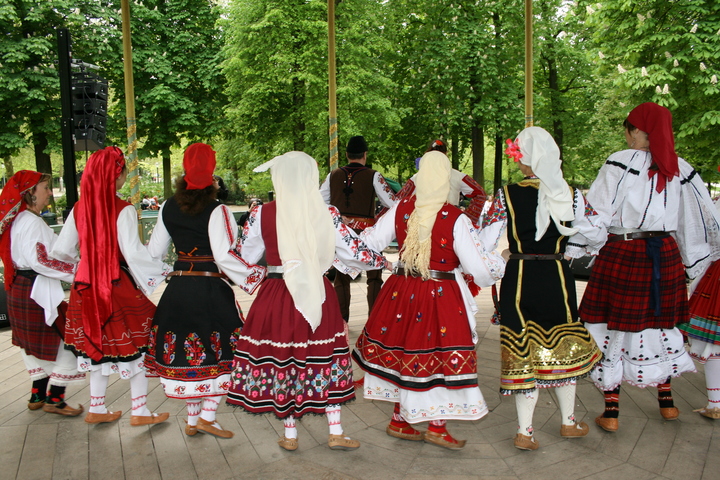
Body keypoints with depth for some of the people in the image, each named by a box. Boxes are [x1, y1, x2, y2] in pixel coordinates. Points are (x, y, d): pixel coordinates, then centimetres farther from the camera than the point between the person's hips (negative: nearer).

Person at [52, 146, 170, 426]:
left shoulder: (79, 209, 1)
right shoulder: (123, 210, -15)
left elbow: (62, 251, 6)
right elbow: (133, 253, -22)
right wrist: (159, 272, -9)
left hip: (87, 288, 6)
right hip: (119, 288, -6)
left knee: (98, 347, 18)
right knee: (135, 346, 7)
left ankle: (97, 409, 28)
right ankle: (139, 411, 14)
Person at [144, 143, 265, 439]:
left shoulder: (168, 208, 4)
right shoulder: (217, 212, -14)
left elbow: (154, 252, 13)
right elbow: (225, 256, -23)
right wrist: (256, 276, -16)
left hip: (177, 290, 6)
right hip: (211, 291, -6)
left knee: (186, 352, 15)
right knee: (222, 352, 8)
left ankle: (192, 420, 26)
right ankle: (207, 416, 8)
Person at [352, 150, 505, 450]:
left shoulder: (400, 210, -5)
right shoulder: (456, 219, -16)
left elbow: (372, 241, 5)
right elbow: (478, 266, -12)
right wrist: (500, 262, 9)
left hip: (403, 291, 5)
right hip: (441, 298, -4)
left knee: (404, 351, 16)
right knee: (440, 355, 9)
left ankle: (400, 421, 28)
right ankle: (437, 427, 18)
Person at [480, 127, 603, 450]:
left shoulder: (506, 195, -10)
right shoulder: (571, 195, -5)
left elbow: (485, 243, -13)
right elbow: (598, 235, 6)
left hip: (518, 279, -1)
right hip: (558, 277, 1)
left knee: (523, 351, 9)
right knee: (563, 348, 19)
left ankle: (525, 432, 13)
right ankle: (568, 422, 34)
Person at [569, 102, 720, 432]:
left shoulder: (620, 163, -9)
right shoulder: (680, 169, 6)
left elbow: (596, 213, -14)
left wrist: (574, 247, -5)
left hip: (621, 254, -5)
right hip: (664, 256, 5)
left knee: (611, 328, 3)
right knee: (659, 324, 19)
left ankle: (611, 411, 8)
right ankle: (666, 401, 32)